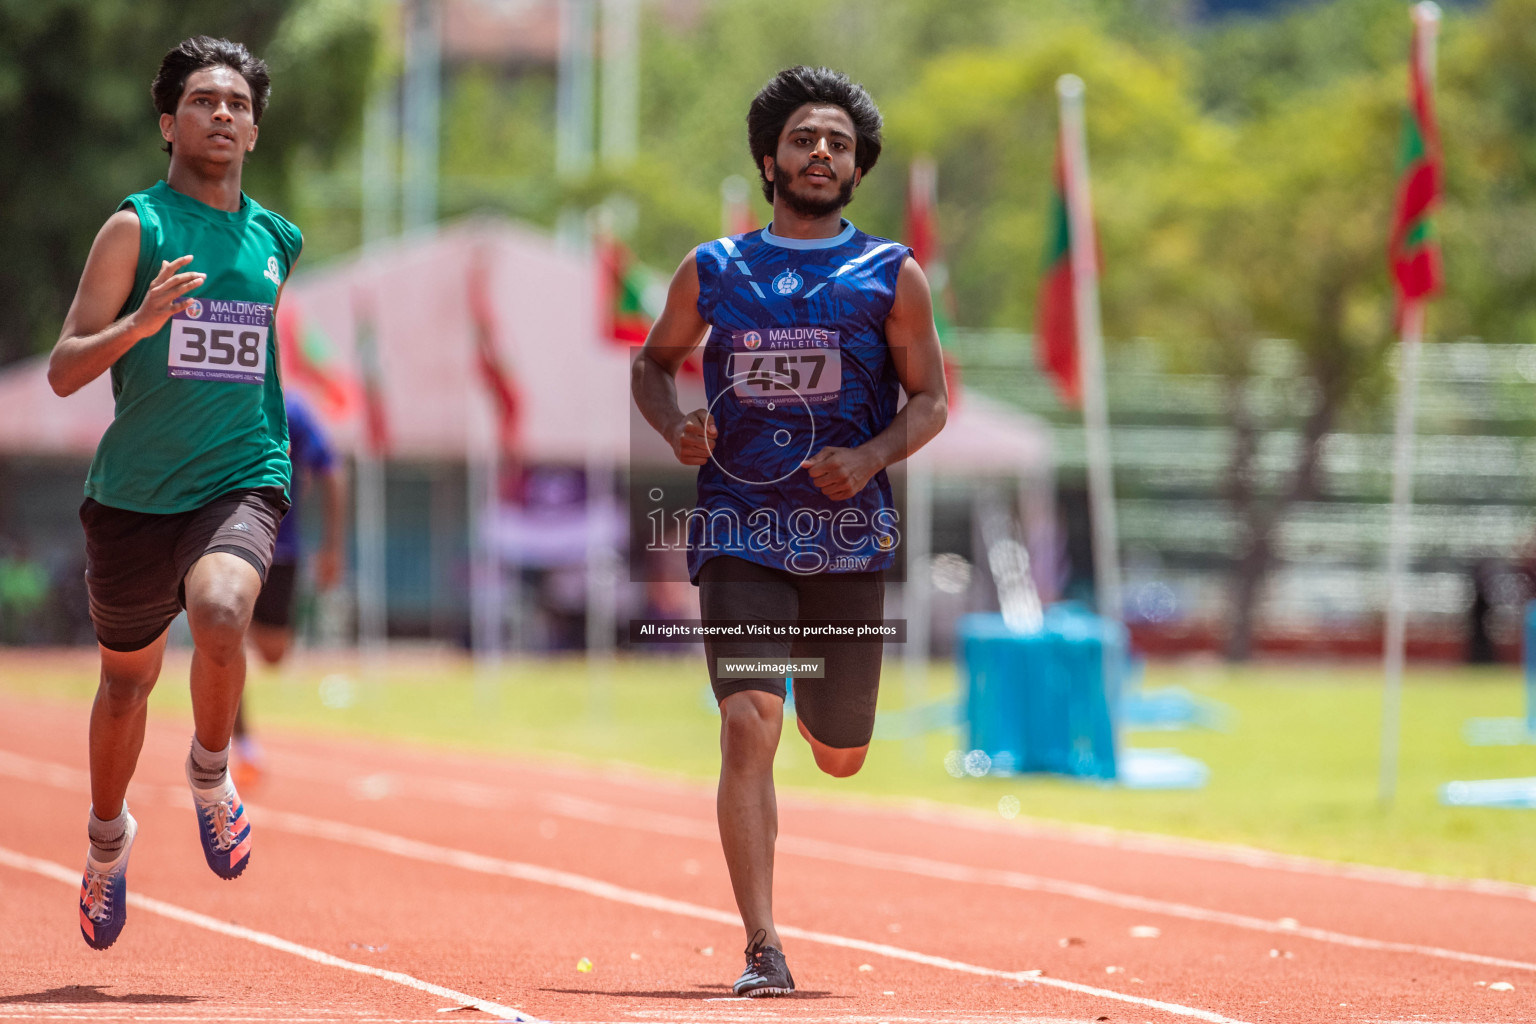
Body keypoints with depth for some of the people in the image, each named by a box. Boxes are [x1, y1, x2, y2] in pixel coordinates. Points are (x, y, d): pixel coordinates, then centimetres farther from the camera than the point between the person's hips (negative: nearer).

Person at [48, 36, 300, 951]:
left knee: (220, 614, -30)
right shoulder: (137, 227, -4)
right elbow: (64, 370, -9)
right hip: (135, 492, -1)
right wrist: (141, 320, -24)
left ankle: (212, 776, -3)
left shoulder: (275, 240, 10)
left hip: (241, 480, 1)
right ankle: (109, 835, 41)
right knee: (129, 677, 13)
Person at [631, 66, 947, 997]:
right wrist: (677, 426, -2)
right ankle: (764, 949, -15)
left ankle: (819, 695, 51)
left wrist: (872, 457, -13)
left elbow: (931, 397, 6)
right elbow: (654, 362, 19)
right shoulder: (713, 272, 6)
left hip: (850, 535, 1)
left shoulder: (892, 275, 4)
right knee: (748, 726, -17)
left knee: (840, 758, 11)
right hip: (740, 528, -1)